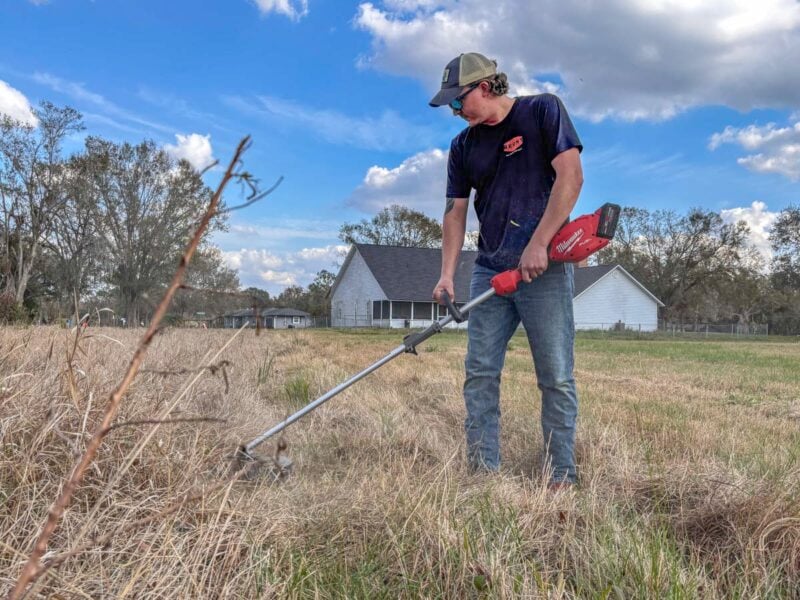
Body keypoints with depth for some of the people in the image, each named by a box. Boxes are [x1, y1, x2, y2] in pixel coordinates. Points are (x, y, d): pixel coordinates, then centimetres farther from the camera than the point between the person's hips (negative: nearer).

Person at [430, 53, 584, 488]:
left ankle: (561, 477, 5)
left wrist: (538, 245, -16)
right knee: (479, 373, 1)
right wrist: (447, 273, -3)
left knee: (556, 378, -2)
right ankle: (483, 472, 7)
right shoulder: (463, 146, 13)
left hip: (543, 268, -5)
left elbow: (570, 177, -11)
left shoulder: (543, 111, -1)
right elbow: (455, 213, 10)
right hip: (489, 271, 6)